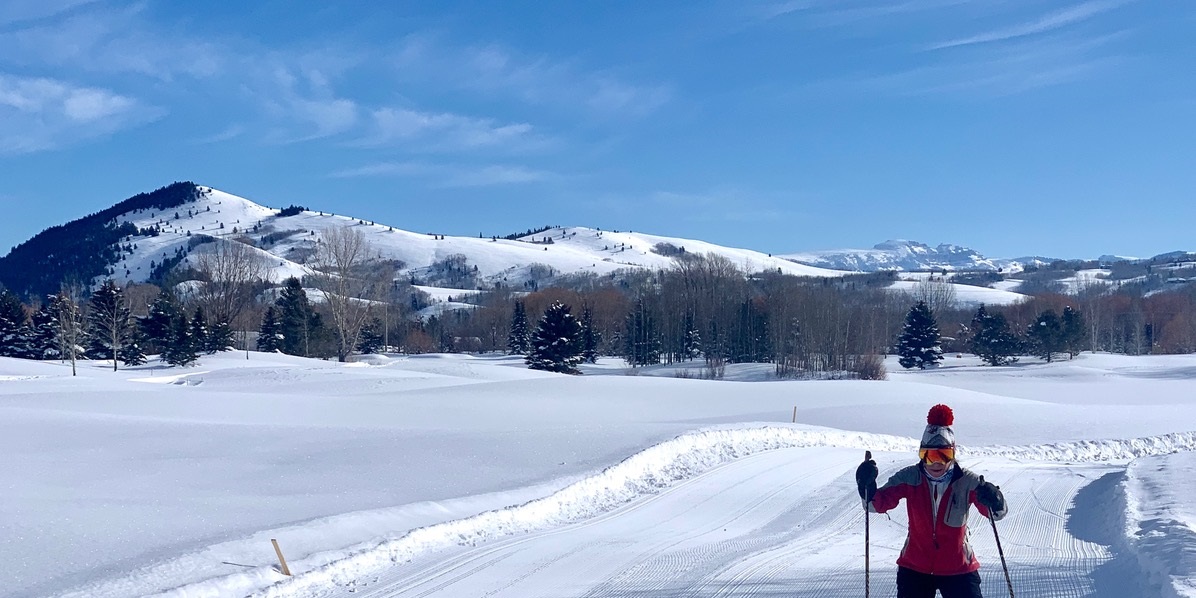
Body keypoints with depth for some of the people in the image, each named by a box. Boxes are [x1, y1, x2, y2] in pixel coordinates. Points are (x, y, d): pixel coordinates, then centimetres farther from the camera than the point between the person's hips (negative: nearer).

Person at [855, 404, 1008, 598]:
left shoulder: (966, 482, -14)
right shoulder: (909, 478, -12)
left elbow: (997, 513, -22)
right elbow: (877, 503, -18)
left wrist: (994, 503, -45)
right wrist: (867, 486, -39)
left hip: (958, 570, -1)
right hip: (914, 568, 1)